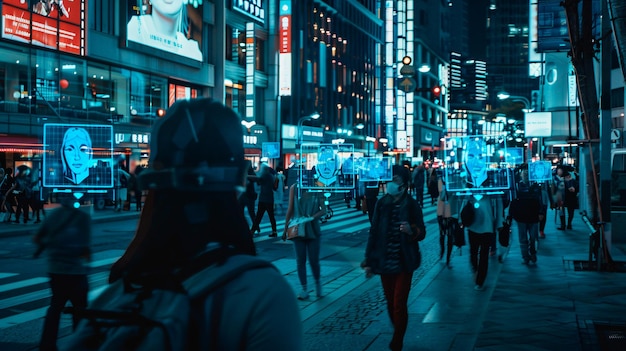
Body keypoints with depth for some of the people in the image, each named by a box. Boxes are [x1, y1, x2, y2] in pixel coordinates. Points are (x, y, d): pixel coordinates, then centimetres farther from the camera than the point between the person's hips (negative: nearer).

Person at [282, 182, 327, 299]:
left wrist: (313, 217, -20)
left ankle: (318, 283, 29)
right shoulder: (294, 188, -1)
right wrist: (286, 228, 4)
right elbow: (290, 210, 4)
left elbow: (323, 210, -2)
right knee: (300, 261, 3)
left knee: (314, 260, 3)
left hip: (313, 230, 0)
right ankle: (304, 290, 13)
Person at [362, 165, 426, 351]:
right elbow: (374, 232, 3)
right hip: (385, 262, 3)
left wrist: (412, 231, -24)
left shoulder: (411, 205, -6)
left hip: (404, 263, -3)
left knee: (399, 304, -5)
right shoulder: (382, 203, 0)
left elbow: (422, 233, 0)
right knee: (391, 304, 11)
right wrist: (368, 261, 3)